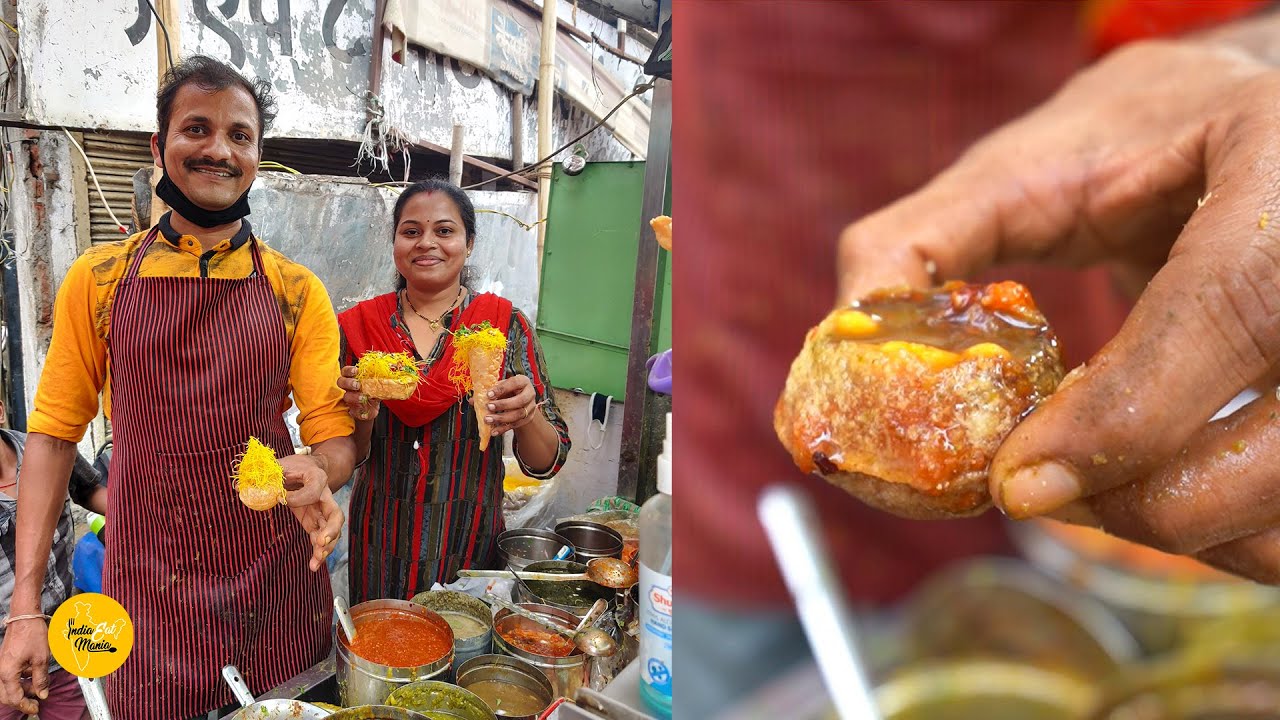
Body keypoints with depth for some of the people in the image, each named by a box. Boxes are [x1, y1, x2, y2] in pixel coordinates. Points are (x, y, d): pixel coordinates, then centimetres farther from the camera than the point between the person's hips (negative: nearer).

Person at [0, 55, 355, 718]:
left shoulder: (297, 291, -1)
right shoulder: (98, 279, 1)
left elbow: (335, 437, 0)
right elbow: (54, 433, 4)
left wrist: (317, 472, -25)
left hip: (278, 591, 0)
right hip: (148, 599, 0)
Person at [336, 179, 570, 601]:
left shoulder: (506, 325, -7)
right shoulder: (359, 325, -4)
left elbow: (546, 464, -6)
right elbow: (345, 457, 1)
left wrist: (528, 415, -26)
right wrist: (362, 414, -18)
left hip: (468, 548, -1)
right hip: (380, 551, 1)